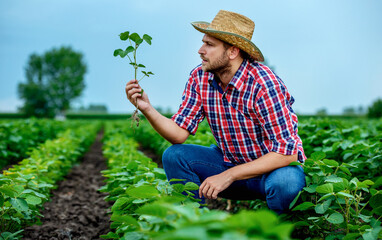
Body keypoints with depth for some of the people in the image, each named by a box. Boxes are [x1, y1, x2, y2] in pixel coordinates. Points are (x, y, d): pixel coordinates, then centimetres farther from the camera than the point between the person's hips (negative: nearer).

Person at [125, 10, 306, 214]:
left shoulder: (263, 83, -26)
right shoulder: (199, 77, -7)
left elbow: (287, 152, -28)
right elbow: (179, 133, -7)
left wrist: (228, 176, -30)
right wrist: (147, 109, -23)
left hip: (275, 166, -5)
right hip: (231, 162, 5)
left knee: (283, 182, -38)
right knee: (174, 156, -13)